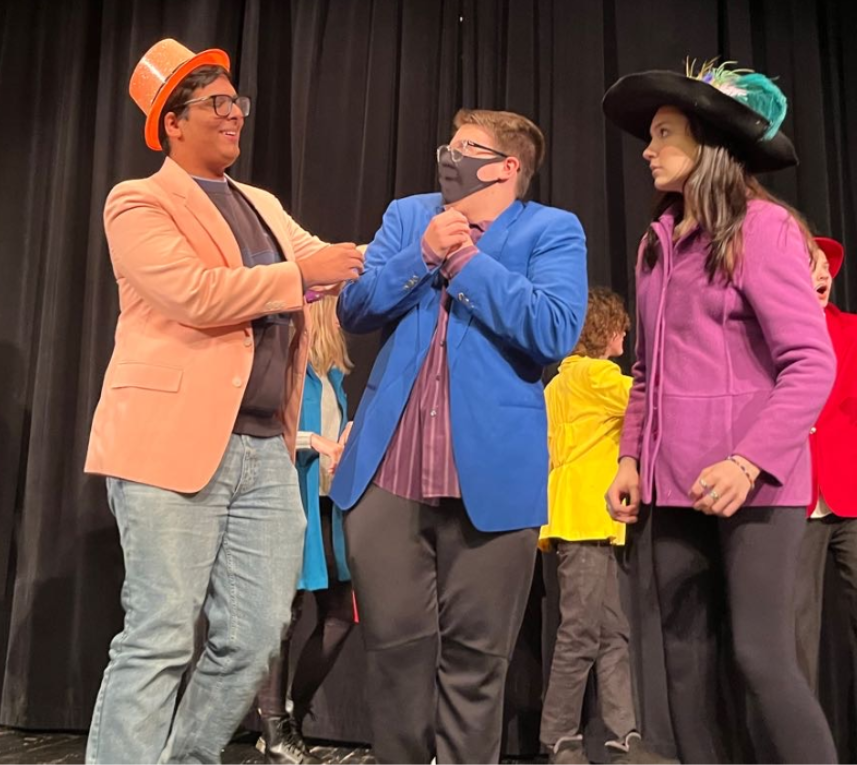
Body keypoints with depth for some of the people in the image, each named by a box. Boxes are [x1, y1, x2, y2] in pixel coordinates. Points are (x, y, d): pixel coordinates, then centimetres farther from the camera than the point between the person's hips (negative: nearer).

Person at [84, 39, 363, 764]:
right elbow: (195, 295, -15)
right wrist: (300, 273, -10)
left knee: (254, 638, 8)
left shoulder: (264, 207, 22)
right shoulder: (139, 202, 0)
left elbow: (342, 264, 16)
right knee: (159, 639, -2)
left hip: (266, 451, 7)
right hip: (175, 443, -6)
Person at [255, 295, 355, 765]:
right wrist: (313, 441, -17)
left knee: (340, 614, 8)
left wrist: (347, 440, -1)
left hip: (327, 502, 8)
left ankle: (292, 719, 24)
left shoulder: (332, 372, 17)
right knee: (285, 614, 0)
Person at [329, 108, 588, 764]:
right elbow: (354, 309, 6)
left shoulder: (552, 231, 2)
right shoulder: (407, 215, 15)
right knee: (395, 645, 9)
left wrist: (463, 258, -10)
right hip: (387, 468, 3)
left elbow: (555, 334, -14)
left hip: (492, 473, -3)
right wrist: (423, 255, -8)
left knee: (475, 657, 9)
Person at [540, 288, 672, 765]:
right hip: (585, 521, -10)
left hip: (589, 522, 10)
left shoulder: (562, 380, 21)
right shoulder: (593, 373, -7)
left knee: (613, 635, 7)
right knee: (581, 636, -6)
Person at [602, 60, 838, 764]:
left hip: (752, 480, -7)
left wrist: (749, 461, -23)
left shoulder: (760, 225, -6)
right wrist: (632, 457, 7)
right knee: (685, 654, 10)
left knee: (762, 658, -6)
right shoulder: (659, 241, 14)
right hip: (678, 481, 7)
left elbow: (811, 364, -13)